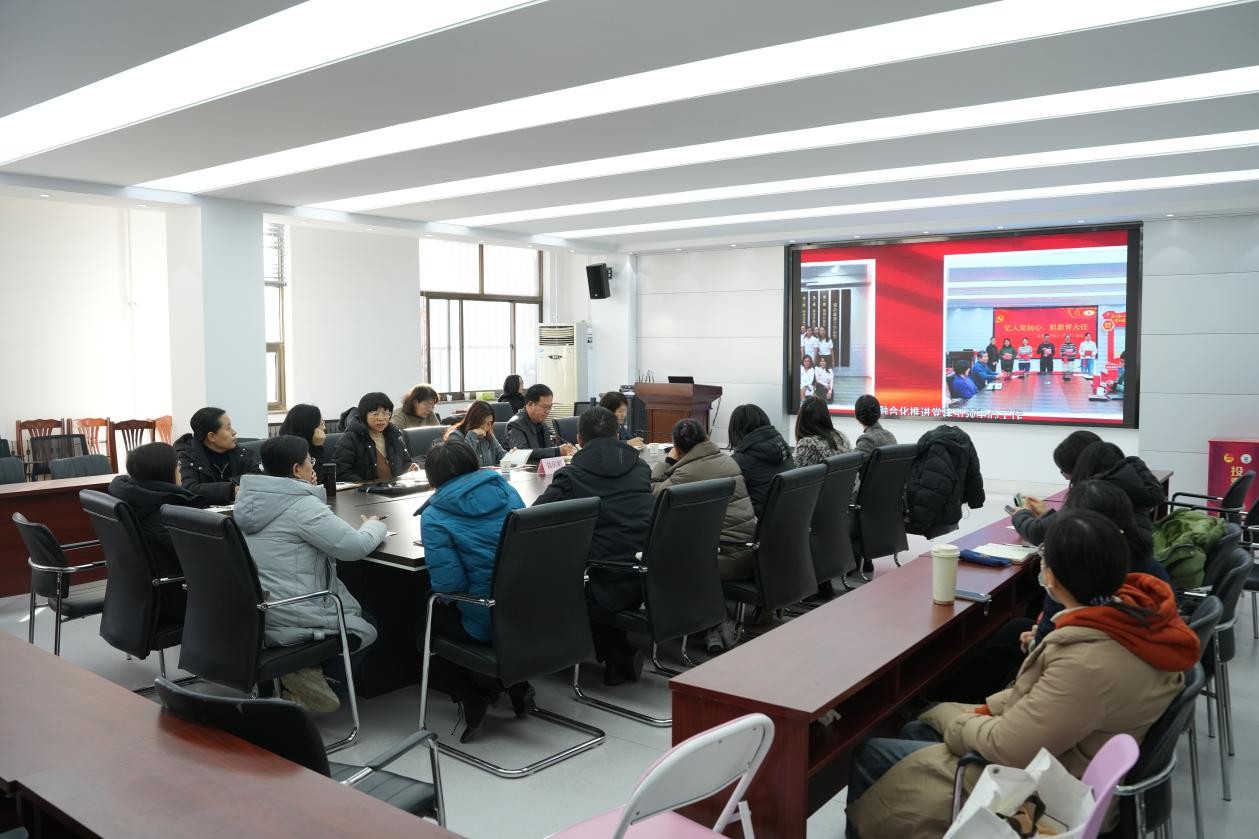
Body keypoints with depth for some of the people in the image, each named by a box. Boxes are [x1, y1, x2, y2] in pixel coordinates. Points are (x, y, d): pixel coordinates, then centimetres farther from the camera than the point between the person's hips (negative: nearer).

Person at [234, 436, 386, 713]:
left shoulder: (250, 500, 7)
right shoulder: (301, 504, -20)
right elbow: (354, 546, -20)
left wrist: (311, 491, 13)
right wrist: (374, 526, 1)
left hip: (253, 612, 9)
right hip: (290, 618, -9)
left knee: (355, 611, 26)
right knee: (368, 626, 14)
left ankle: (301, 669, 10)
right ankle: (307, 672, -3)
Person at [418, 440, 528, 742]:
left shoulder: (435, 516, -14)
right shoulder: (507, 491, 2)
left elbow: (448, 584, -20)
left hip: (485, 623, -6)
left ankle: (472, 699, 14)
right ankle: (517, 686, 27)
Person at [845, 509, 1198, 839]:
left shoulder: (1088, 662, -35)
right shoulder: (1140, 609, -9)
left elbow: (1007, 747, -24)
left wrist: (957, 721, -6)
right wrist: (989, 709, 3)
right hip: (1062, 752, 9)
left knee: (869, 756, 2)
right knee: (916, 730, 20)